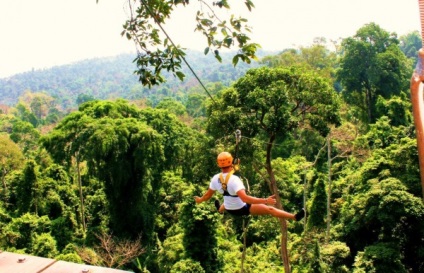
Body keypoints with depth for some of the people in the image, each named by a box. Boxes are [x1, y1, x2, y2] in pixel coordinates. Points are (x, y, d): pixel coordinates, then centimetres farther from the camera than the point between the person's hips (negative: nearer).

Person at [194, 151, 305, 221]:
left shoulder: (215, 179, -14)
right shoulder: (234, 179, -33)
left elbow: (208, 195, 1)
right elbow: (245, 198, -43)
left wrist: (200, 200, 22)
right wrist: (265, 200, -46)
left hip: (229, 209, 7)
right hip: (243, 209, -6)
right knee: (269, 209, -7)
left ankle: (220, 210, 77)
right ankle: (295, 217, -10)